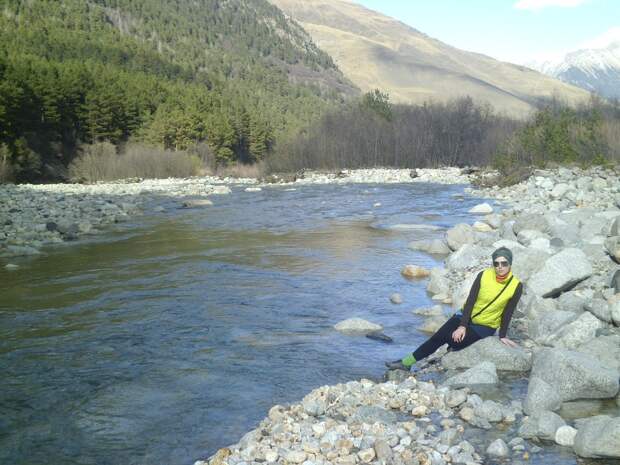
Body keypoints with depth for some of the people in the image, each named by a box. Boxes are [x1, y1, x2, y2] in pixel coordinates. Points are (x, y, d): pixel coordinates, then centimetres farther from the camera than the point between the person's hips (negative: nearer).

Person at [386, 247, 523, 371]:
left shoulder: (516, 286, -16)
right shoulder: (484, 275, -12)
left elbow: (507, 313, -8)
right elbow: (470, 300, -13)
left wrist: (502, 336, -8)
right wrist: (462, 325, -20)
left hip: (485, 327, -3)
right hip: (467, 316, 3)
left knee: (454, 340, -22)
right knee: (438, 336, -15)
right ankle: (406, 362, -4)